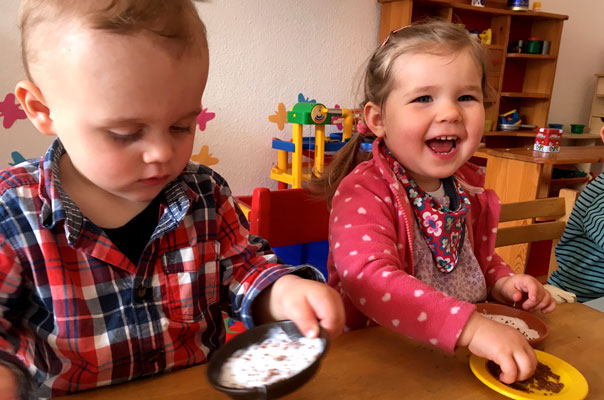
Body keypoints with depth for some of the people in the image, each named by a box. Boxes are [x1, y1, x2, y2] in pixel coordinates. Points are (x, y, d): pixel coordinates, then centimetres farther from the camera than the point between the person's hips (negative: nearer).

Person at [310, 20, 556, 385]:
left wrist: (502, 283, -1)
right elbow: (368, 279, -35)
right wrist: (471, 327, -40)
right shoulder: (363, 193, -19)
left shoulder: (469, 188, 3)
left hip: (464, 359, 6)